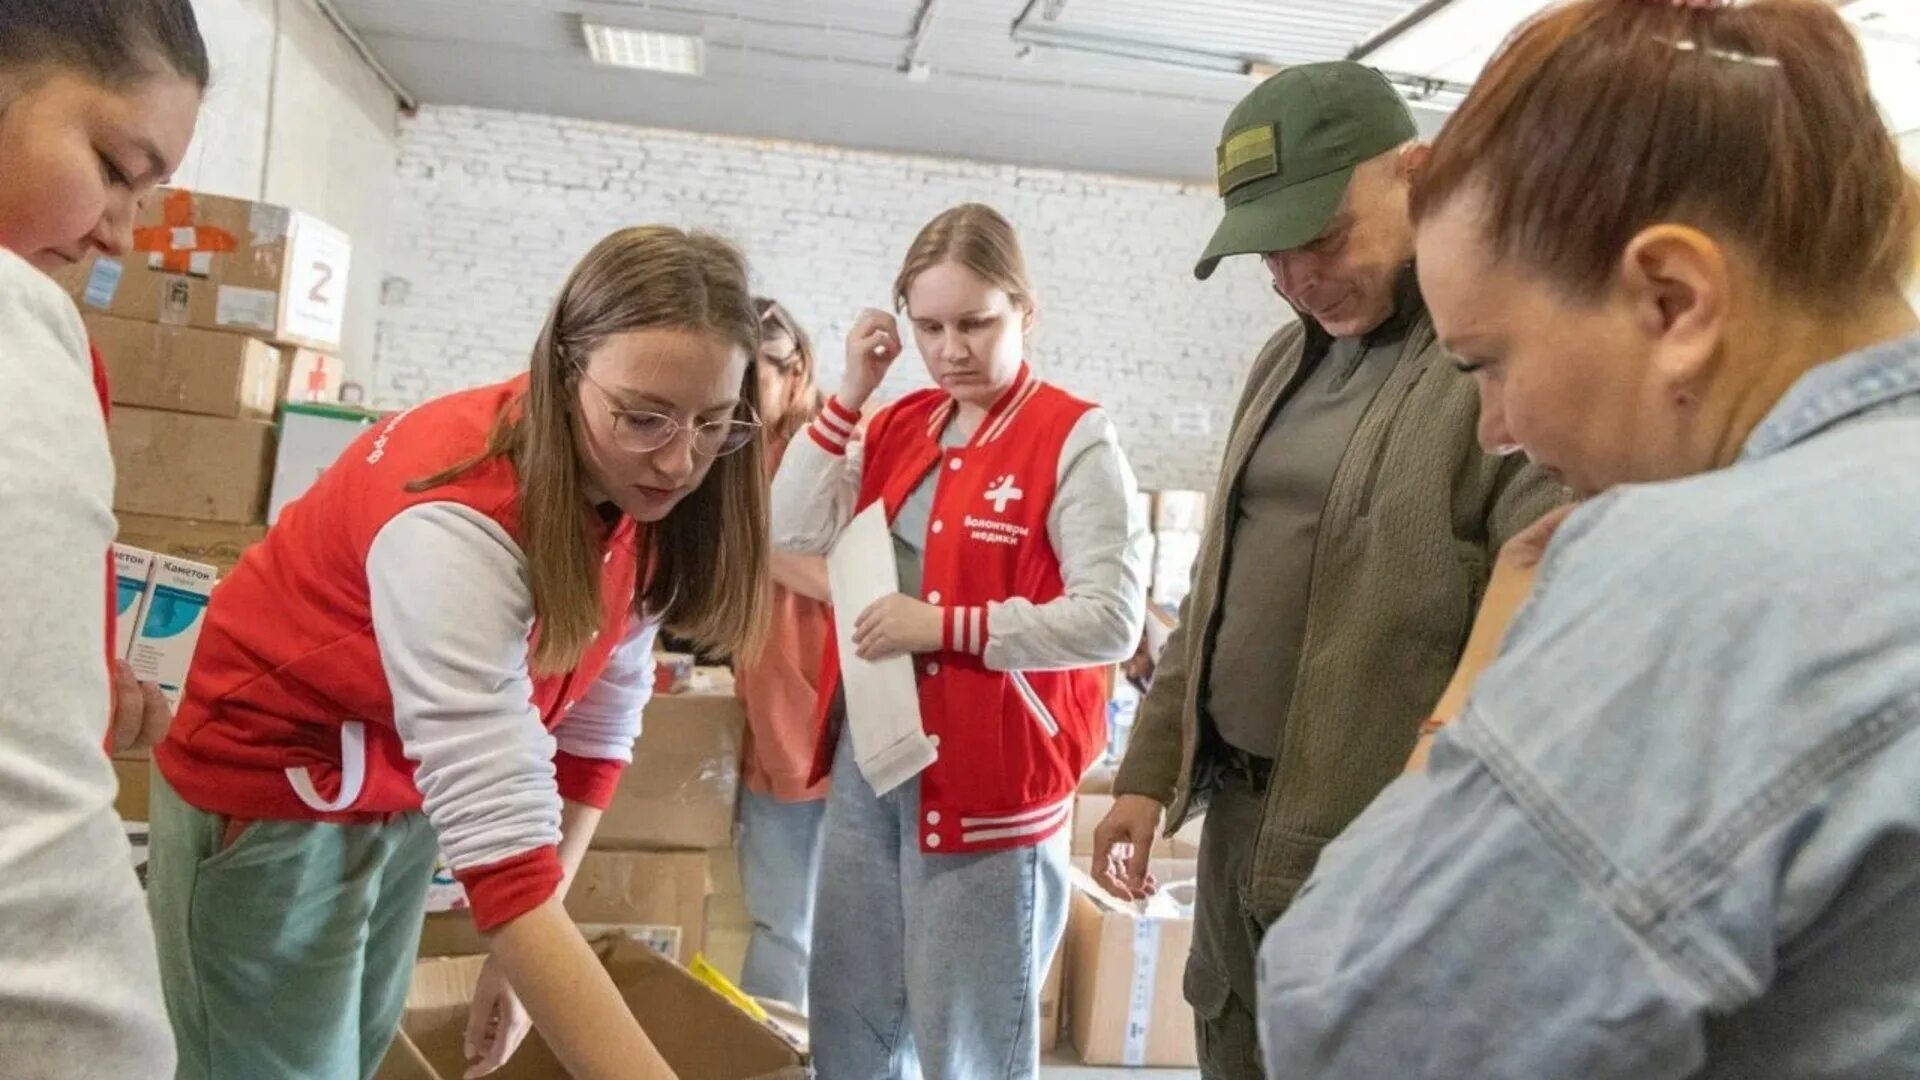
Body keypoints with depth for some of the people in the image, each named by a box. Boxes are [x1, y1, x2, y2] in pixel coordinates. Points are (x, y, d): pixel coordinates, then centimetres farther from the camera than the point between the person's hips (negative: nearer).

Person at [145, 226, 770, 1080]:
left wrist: (529, 952, -2)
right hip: (270, 789, -6)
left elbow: (597, 724, -2)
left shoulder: (637, 498, -12)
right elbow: (502, 847, -41)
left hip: (413, 795, 6)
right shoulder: (458, 516, -35)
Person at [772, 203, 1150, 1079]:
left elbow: (1112, 620, -18)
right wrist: (848, 395, -3)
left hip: (988, 774, -6)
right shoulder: (898, 426, 9)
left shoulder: (1074, 439, -10)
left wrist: (945, 626, -22)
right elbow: (793, 533, 0)